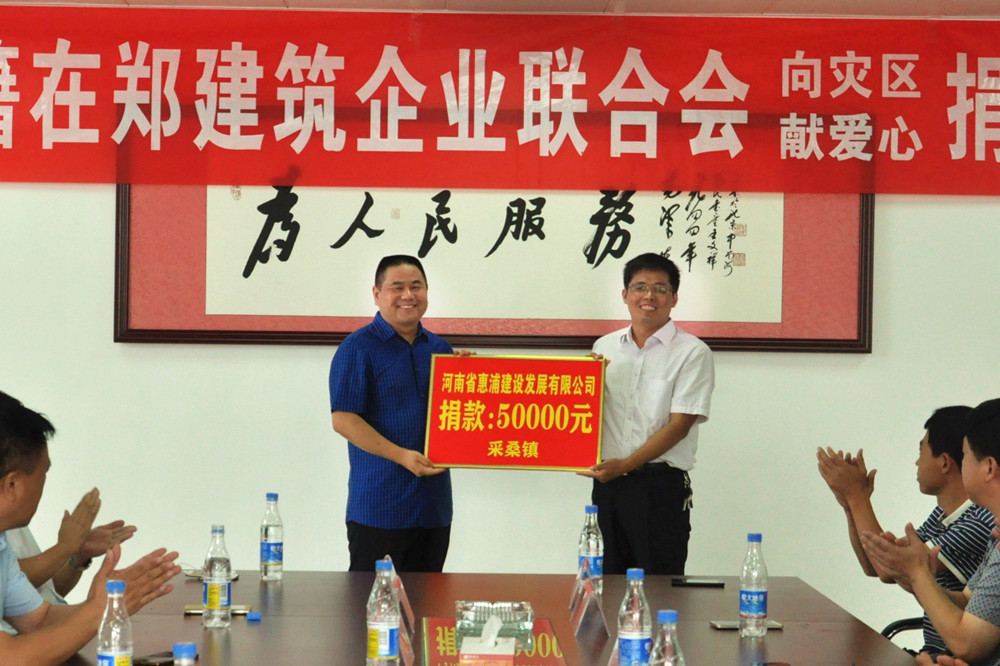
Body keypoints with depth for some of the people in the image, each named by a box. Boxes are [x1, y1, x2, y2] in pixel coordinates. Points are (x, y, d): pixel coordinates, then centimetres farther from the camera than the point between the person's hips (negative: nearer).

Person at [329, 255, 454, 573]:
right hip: (378, 507, -6)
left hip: (434, 508, 6)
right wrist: (401, 456, -19)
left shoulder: (439, 348, 14)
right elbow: (343, 419, -12)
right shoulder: (358, 347, -4)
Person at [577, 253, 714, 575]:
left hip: (662, 487, -4)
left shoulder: (692, 353, -4)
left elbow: (679, 425, -9)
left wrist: (625, 465, -16)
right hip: (608, 482, 5)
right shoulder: (604, 347, 12)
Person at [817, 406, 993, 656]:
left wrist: (857, 497, -10)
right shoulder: (942, 514, 11)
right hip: (933, 654, 8)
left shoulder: (983, 521, -18)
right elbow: (873, 567, 18)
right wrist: (851, 503, 4)